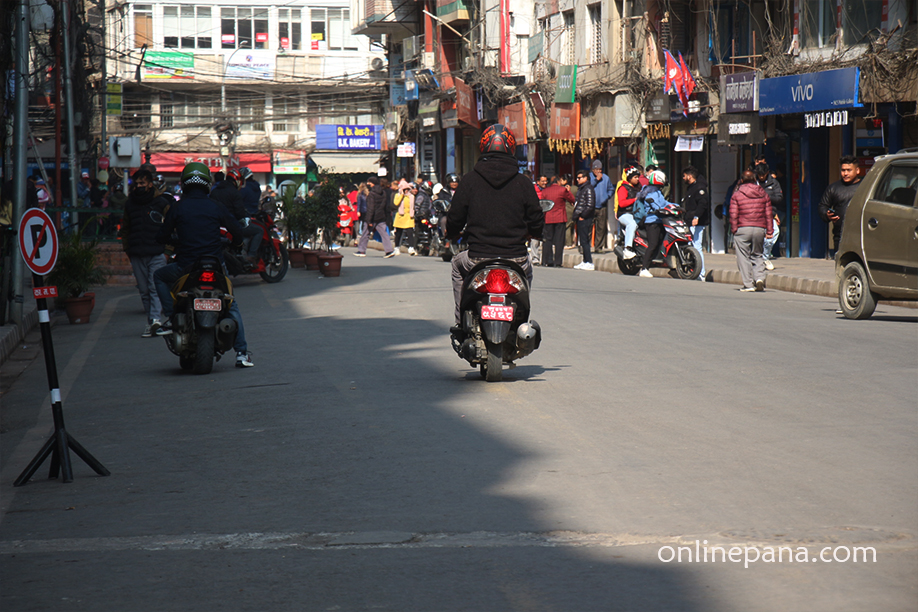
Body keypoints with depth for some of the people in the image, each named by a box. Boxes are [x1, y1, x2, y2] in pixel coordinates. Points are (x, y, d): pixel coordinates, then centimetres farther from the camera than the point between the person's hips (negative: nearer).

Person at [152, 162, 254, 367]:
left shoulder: (177, 208, 0)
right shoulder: (216, 208, 3)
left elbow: (162, 237, 4)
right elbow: (237, 232, 6)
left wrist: (172, 242, 28)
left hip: (185, 268, -1)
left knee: (160, 276, 28)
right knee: (232, 305, 17)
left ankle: (170, 318, 11)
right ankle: (241, 352, 7)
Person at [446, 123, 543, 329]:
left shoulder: (469, 180, -3)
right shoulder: (523, 183, -2)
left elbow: (454, 221, 1)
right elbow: (537, 225, 2)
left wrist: (451, 233, 25)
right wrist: (526, 233, 27)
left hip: (478, 260, -1)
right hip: (515, 260, 1)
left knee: (458, 264, 32)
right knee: (527, 269, 35)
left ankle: (461, 322, 26)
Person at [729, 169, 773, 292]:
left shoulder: (737, 194, 0)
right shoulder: (763, 194, 9)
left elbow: (733, 215, -5)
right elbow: (768, 214, 8)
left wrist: (734, 229, 1)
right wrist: (769, 231, 10)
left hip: (743, 229, -3)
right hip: (759, 229, 3)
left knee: (743, 256, 3)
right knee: (757, 255, 16)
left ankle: (748, 284, -1)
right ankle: (760, 277, -5)